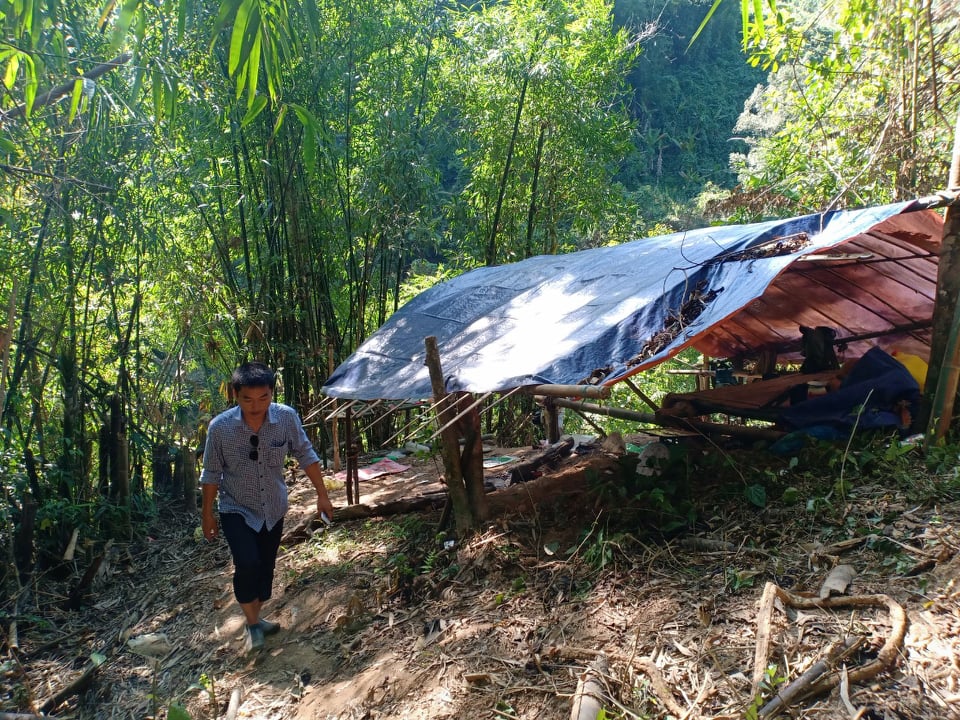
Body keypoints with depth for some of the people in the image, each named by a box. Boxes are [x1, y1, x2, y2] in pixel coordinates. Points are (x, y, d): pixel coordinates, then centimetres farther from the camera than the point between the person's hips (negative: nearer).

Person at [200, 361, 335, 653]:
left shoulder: (287, 417, -20)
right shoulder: (220, 427, -22)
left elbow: (306, 456, -5)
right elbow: (211, 474, -8)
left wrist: (322, 495, -2)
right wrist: (207, 514, 1)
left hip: (273, 509, 3)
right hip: (236, 510, -2)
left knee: (266, 567, 13)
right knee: (248, 565, -19)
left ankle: (255, 618, 37)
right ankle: (252, 623, 5)